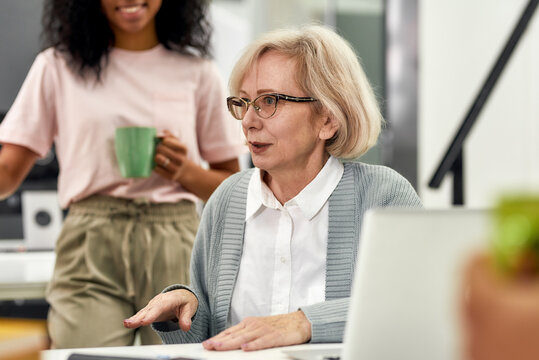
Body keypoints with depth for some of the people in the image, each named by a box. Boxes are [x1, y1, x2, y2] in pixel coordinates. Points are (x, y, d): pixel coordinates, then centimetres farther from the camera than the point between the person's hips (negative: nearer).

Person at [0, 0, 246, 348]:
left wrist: (186, 172, -7)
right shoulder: (57, 67, 10)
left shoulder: (196, 72, 10)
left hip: (176, 253, 1)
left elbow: (233, 184, 13)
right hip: (89, 252, -1)